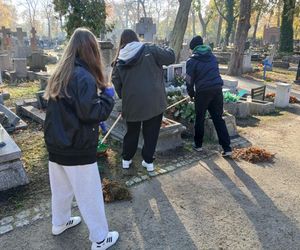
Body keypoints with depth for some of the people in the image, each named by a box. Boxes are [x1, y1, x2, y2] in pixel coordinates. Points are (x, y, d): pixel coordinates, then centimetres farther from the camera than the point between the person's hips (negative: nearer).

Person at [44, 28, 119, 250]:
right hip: (77, 148, -8)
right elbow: (92, 113, -23)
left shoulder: (61, 73, 7)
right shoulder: (84, 77, -19)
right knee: (89, 194, 5)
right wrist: (108, 96, -8)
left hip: (56, 144, 8)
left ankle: (60, 223, 45)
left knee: (61, 187, 25)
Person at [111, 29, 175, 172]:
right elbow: (170, 57, -3)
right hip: (154, 101, -2)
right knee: (151, 133, 12)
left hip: (132, 102, 3)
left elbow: (116, 83, 5)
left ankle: (126, 159, 31)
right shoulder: (149, 50, -5)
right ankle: (148, 161, 20)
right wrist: (168, 50, 18)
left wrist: (123, 96, 17)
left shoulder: (120, 60, 4)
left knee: (132, 132, 21)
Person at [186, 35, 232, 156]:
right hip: (217, 89, 4)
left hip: (203, 92, -4)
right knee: (218, 119, 9)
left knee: (200, 119, 13)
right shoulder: (212, 56, 12)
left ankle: (198, 145, 24)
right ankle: (227, 148, 7)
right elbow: (215, 73, 16)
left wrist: (191, 94, 13)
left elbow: (189, 80, -1)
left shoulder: (192, 61, -3)